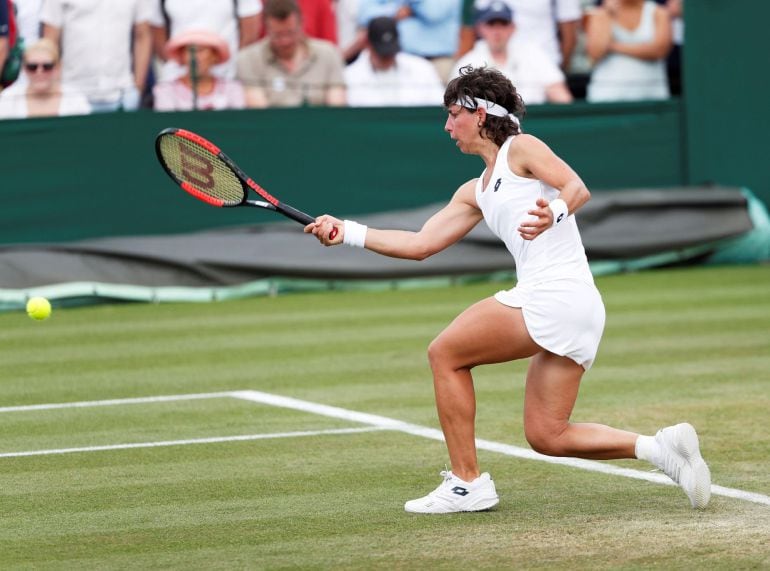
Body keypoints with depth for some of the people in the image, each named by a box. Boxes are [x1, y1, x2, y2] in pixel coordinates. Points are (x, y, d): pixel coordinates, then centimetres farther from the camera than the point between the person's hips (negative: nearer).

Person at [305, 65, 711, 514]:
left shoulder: (521, 149, 1)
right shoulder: (476, 193, 25)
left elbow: (578, 188, -13)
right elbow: (420, 245, 22)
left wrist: (555, 212, -35)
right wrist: (347, 232, 17)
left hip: (553, 295, -9)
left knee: (446, 353, 1)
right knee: (547, 436, 7)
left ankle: (467, 483, 1)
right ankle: (660, 447, 0)